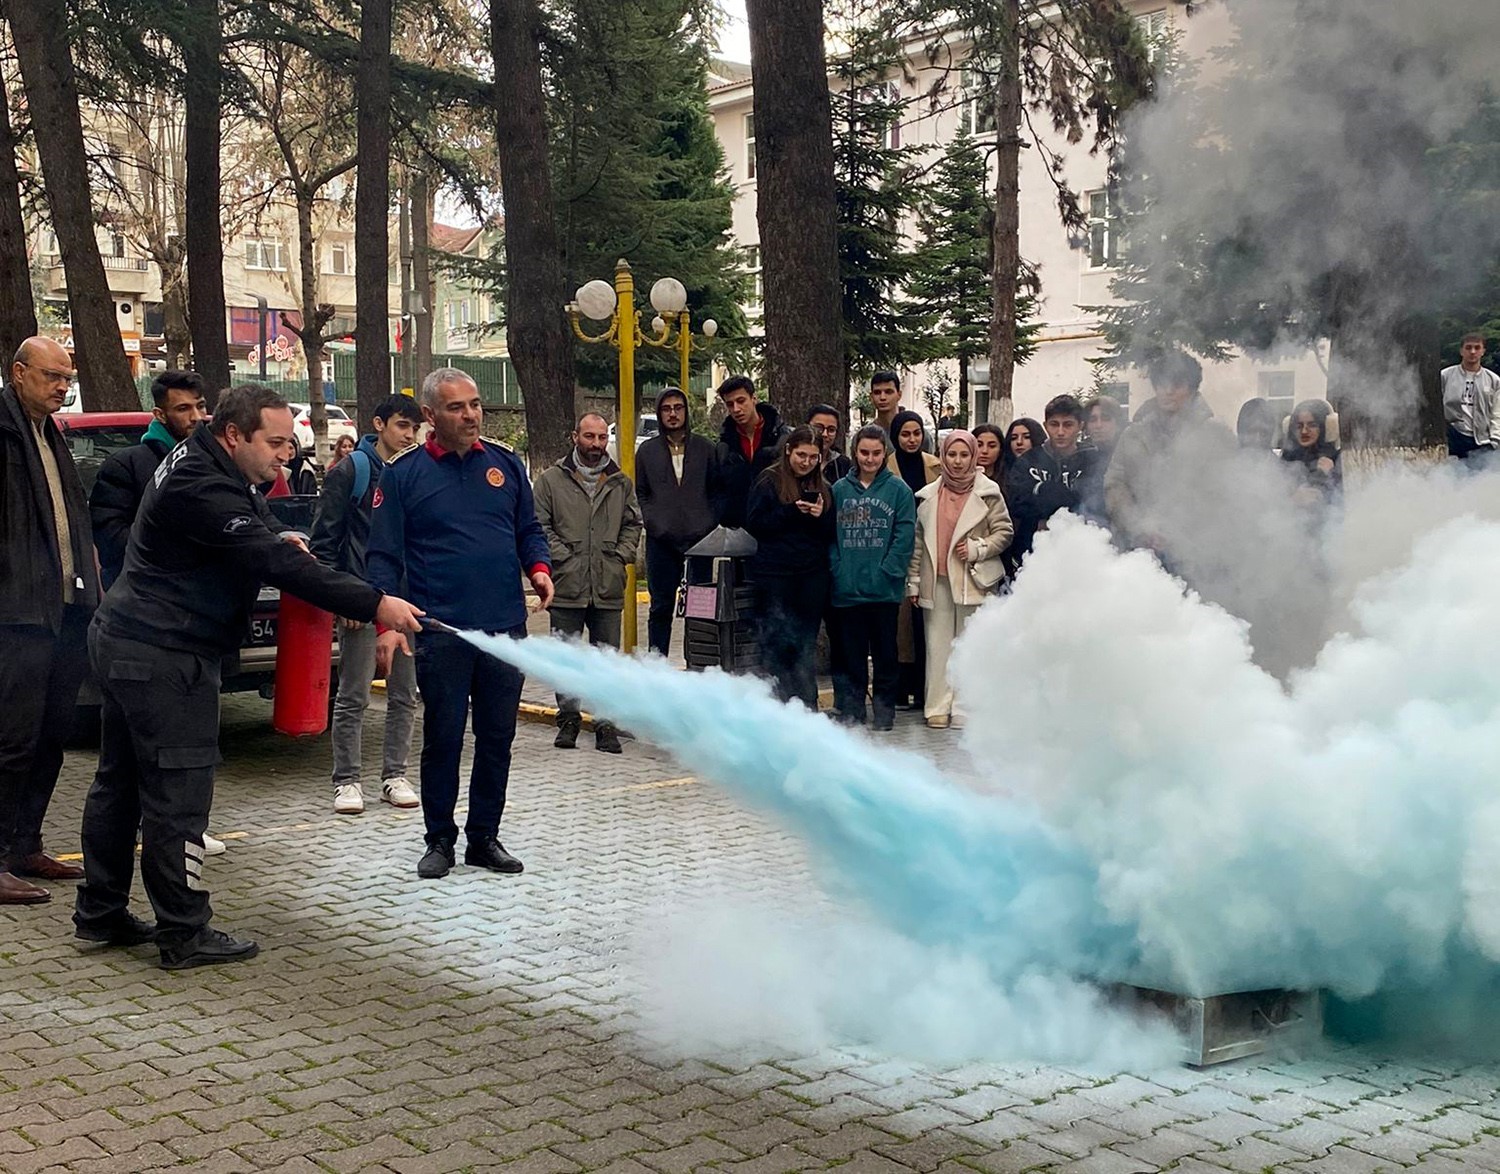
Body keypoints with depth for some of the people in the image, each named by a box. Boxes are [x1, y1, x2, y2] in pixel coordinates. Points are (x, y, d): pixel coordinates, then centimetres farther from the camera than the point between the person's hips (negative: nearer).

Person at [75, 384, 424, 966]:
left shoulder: (204, 466, 11)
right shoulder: (199, 487, -23)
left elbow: (253, 529, 28)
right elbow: (274, 563, -29)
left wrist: (275, 536, 4)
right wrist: (373, 604, -29)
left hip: (127, 642, 11)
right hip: (162, 657, -11)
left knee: (121, 781, 16)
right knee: (178, 792, -6)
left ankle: (101, 913, 27)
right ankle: (184, 934, 0)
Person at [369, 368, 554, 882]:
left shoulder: (504, 464, 9)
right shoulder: (403, 474, -1)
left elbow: (529, 530, 18)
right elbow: (383, 555, -2)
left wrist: (538, 567, -3)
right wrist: (386, 622, -14)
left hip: (506, 628, 3)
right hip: (441, 631, -3)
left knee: (497, 738, 10)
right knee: (442, 739, 4)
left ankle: (484, 836, 23)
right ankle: (440, 840, 18)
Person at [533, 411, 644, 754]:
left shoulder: (621, 483, 12)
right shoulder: (551, 480, 1)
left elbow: (633, 524, 16)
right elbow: (540, 526, -2)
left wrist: (621, 556, 2)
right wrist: (563, 557, -10)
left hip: (609, 588, 2)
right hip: (567, 587, -2)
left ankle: (606, 725, 13)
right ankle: (568, 720, 18)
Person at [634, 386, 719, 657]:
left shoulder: (706, 448, 9)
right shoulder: (647, 450, 10)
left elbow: (716, 490, 9)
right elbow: (639, 492, 11)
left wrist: (710, 523, -3)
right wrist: (651, 520, -3)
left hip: (701, 538, 0)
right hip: (661, 540, 0)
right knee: (661, 608, 4)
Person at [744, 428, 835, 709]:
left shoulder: (822, 488, 13)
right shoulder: (769, 482, 0)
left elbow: (832, 534, 12)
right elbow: (754, 523, -8)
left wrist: (820, 516, -9)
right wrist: (791, 511, -17)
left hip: (813, 575, 4)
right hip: (775, 574, -4)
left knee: (806, 643, 7)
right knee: (776, 643, -2)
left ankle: (806, 704, 12)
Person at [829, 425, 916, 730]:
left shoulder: (898, 489, 1)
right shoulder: (839, 489, 7)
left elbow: (905, 536, -5)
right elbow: (829, 534, 5)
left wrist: (887, 572, -12)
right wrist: (837, 569, -7)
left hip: (884, 589, -2)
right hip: (846, 588, 2)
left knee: (885, 651, 7)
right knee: (850, 651, 8)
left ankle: (885, 707, 16)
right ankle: (851, 707, 16)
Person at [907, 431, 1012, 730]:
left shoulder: (988, 492, 1)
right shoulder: (929, 495, 10)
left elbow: (1004, 532, 2)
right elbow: (917, 540, 11)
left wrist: (977, 549, -12)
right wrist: (913, 580, 8)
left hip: (972, 580, -3)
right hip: (937, 581, 3)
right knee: (938, 644, 4)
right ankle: (938, 707, 9)